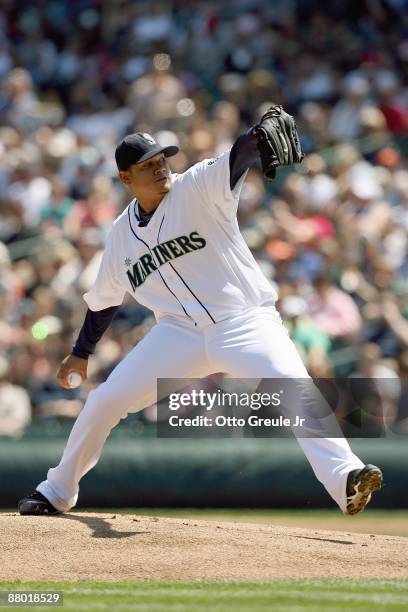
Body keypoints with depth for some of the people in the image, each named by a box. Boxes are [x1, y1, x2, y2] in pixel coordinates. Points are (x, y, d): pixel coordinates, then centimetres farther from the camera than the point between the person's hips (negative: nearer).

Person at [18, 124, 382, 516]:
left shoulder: (198, 187, -4)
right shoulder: (122, 233, 10)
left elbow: (239, 156, -24)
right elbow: (105, 297, 25)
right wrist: (81, 352, 30)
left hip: (246, 321, -4)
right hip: (180, 334, 4)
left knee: (294, 391, -28)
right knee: (105, 400, -1)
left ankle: (344, 477, -40)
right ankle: (56, 492, 18)